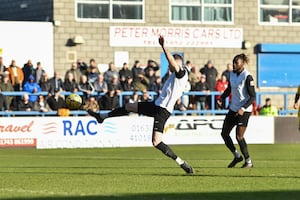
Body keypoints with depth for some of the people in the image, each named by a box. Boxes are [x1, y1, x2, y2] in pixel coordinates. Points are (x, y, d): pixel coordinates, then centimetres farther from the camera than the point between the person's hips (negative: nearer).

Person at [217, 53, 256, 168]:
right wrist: (221, 98, 5)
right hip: (233, 108, 8)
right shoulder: (232, 74, 6)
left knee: (239, 137, -9)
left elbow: (253, 97, -16)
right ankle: (237, 156, 23)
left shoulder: (247, 77, -16)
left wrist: (243, 108, -24)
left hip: (244, 110, -8)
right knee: (224, 133, 6)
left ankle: (248, 162, 6)